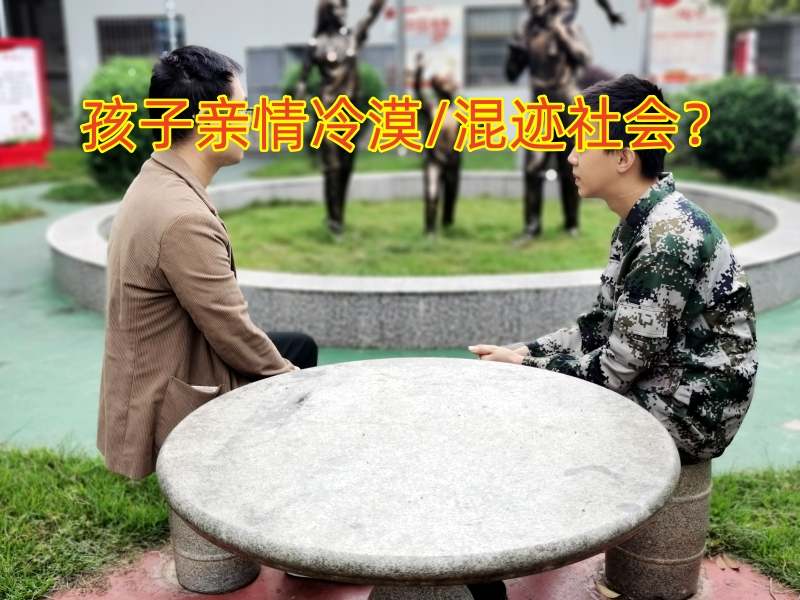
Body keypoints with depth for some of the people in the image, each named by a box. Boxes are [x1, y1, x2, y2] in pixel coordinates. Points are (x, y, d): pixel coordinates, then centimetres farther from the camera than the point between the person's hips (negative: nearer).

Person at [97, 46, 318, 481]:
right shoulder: (184, 217, -30)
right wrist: (289, 378, -4)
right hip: (175, 407, -9)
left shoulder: (157, 183, 1)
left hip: (161, 376, 9)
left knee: (300, 346, 21)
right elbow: (233, 333, -22)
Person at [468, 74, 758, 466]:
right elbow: (603, 324, 9)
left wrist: (522, 368, -13)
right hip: (652, 386, 8)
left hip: (691, 412, -8)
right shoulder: (637, 223, 3)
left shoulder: (668, 239, -26)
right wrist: (523, 353, -1)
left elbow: (615, 370, -23)